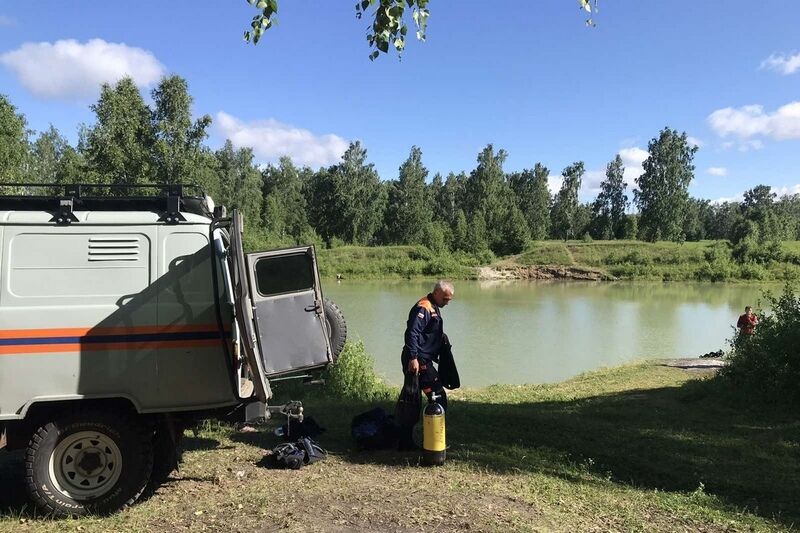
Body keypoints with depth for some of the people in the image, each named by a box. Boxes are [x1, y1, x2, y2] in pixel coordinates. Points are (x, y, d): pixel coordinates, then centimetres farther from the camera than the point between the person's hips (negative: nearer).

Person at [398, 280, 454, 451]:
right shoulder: (423, 308, -15)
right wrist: (413, 358, -28)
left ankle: (406, 441, 20)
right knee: (439, 398, -6)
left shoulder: (434, 308, 19)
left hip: (422, 361, 11)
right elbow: (412, 333, -24)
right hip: (417, 361, -11)